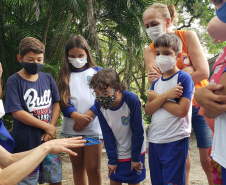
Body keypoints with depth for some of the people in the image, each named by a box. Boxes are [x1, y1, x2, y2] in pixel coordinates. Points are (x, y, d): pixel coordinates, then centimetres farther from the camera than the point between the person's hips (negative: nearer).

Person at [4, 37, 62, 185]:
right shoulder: (14, 81, -9)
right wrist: (47, 127, -13)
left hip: (48, 140, 4)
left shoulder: (47, 78, 5)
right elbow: (17, 112, -14)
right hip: (26, 144, -4)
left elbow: (56, 104, 7)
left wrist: (51, 128, -8)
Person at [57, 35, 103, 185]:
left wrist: (87, 116, -15)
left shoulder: (97, 71, 9)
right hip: (72, 128, 2)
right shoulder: (65, 75, 11)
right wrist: (77, 116, -18)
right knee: (77, 167, 11)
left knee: (93, 169, -3)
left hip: (93, 127, -2)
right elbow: (63, 102, 1)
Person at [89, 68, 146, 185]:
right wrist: (112, 159, -7)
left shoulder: (132, 100, -27)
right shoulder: (99, 104, -15)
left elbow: (138, 132, -18)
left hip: (135, 150, -3)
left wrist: (135, 158, -11)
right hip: (117, 153, 3)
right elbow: (107, 133, -8)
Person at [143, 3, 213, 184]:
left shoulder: (188, 36, -5)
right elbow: (155, 82, -13)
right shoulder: (149, 51, 1)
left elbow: (203, 72, -14)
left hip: (198, 104, -2)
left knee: (208, 161, 0)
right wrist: (186, 71, -24)